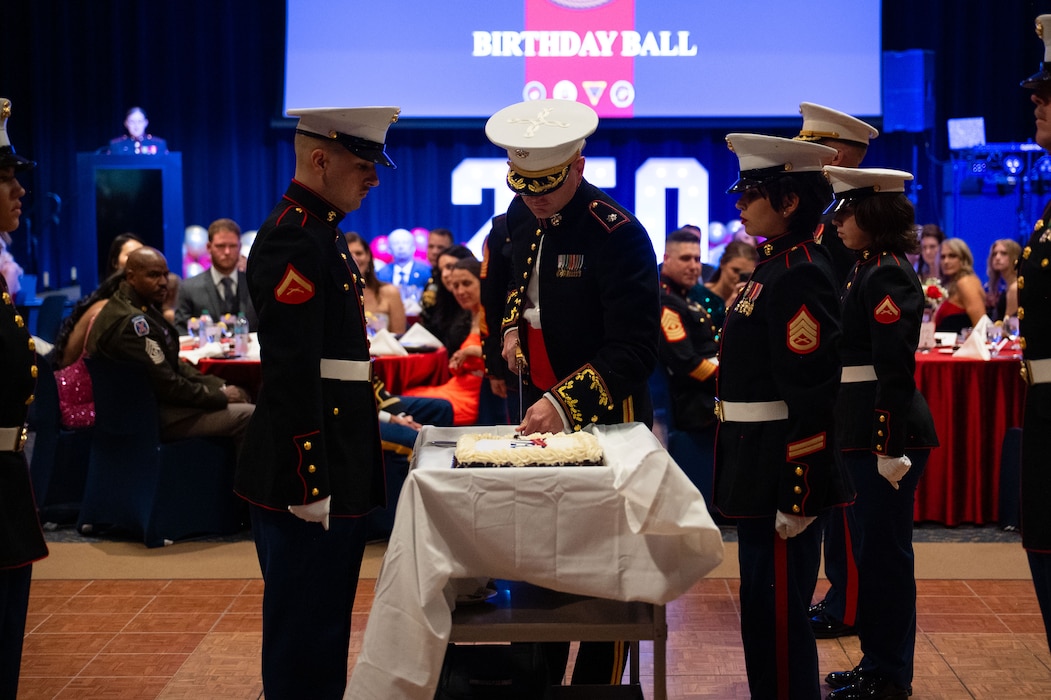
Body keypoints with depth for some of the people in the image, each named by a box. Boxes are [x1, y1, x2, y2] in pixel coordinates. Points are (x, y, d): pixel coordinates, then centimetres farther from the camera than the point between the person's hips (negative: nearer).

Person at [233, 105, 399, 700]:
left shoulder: (319, 230, 15)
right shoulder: (293, 239, -17)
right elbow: (292, 372, -22)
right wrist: (310, 484, -23)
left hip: (339, 464, 10)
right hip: (309, 472, -10)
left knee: (328, 623, 18)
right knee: (305, 628, 0)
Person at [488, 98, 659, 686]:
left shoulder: (619, 235, -20)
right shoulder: (522, 217, 4)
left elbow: (634, 351, -24)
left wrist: (565, 403, -33)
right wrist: (513, 323, 7)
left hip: (605, 418, -7)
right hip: (539, 410, 7)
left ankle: (599, 683, 14)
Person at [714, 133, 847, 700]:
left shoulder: (798, 275, -18)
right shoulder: (775, 264, 12)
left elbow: (811, 397, -22)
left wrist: (797, 499, -22)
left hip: (783, 476, -10)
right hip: (760, 476, 10)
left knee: (778, 612, 0)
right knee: (763, 606, 19)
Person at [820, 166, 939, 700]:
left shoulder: (887, 274, -15)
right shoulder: (868, 270, 16)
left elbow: (896, 370, -21)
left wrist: (890, 449, -23)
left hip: (887, 434, -10)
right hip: (861, 432, 10)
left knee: (884, 554, -2)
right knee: (871, 550, 16)